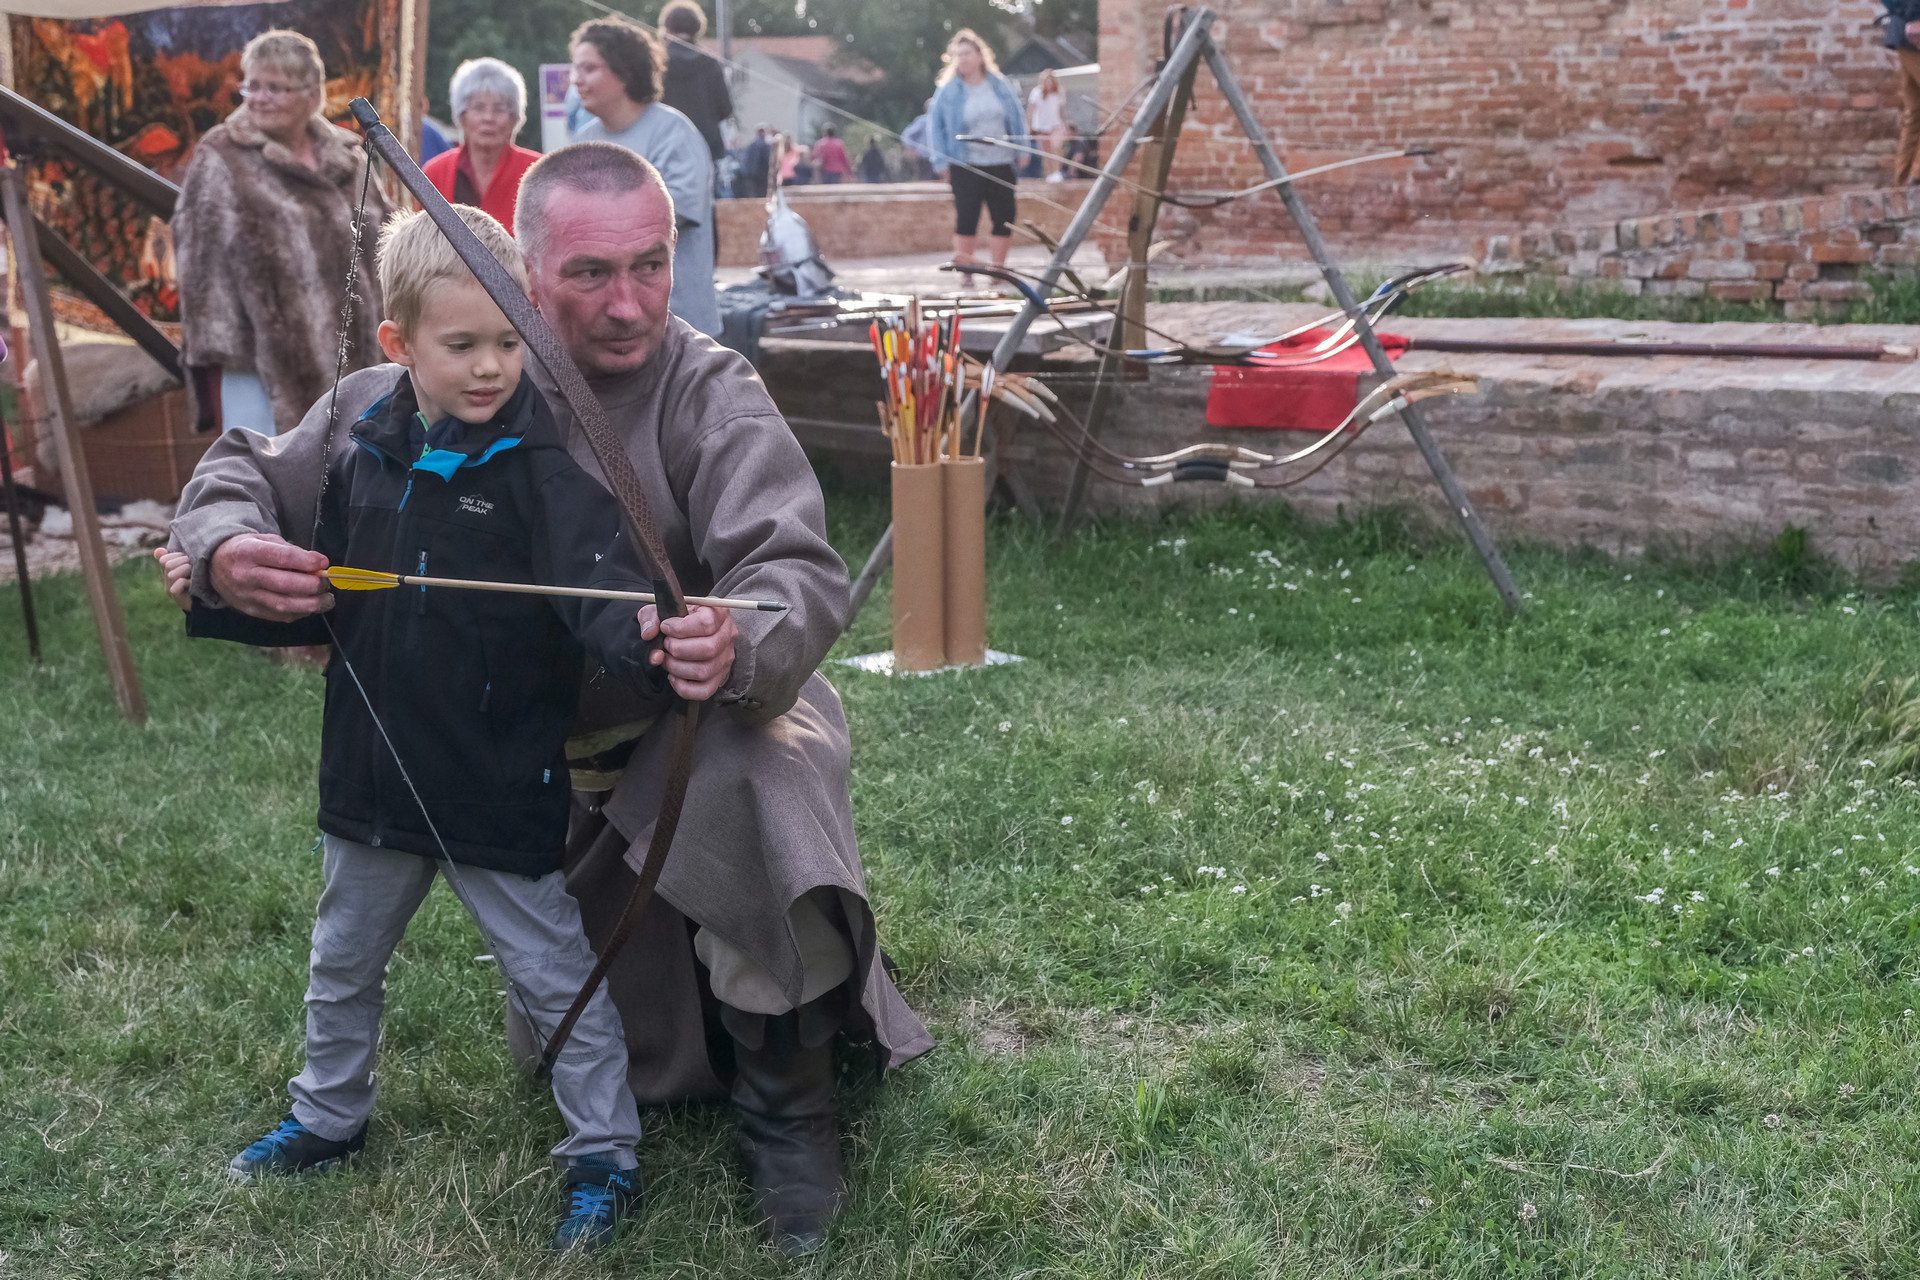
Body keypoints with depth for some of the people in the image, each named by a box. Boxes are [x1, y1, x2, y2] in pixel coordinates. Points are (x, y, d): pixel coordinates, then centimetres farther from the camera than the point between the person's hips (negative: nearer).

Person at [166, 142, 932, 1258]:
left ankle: (790, 1103, -18)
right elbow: (249, 473, -4)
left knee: (758, 769, -38)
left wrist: (742, 646, -58)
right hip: (553, 757, 4)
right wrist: (225, 547, -28)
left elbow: (803, 575, -34)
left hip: (703, 718, -3)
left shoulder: (710, 394, -22)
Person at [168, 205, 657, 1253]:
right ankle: (328, 1117, 48)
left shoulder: (542, 462, -17)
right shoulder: (361, 450, 0)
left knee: (555, 975, 7)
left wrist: (644, 634, -51)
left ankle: (603, 1158, 24)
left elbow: (595, 588, -31)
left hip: (503, 786, -6)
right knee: (341, 964, 25)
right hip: (376, 771, 6)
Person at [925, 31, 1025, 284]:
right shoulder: (948, 90, 0)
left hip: (1001, 165, 3)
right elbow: (935, 124, 3)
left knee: (1005, 218, 2)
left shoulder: (1000, 85, 6)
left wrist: (1022, 149, 7)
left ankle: (998, 268, 14)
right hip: (966, 166, -3)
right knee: (966, 218, -6)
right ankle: (964, 271, 3)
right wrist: (940, 161, -3)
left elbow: (1017, 117, 13)